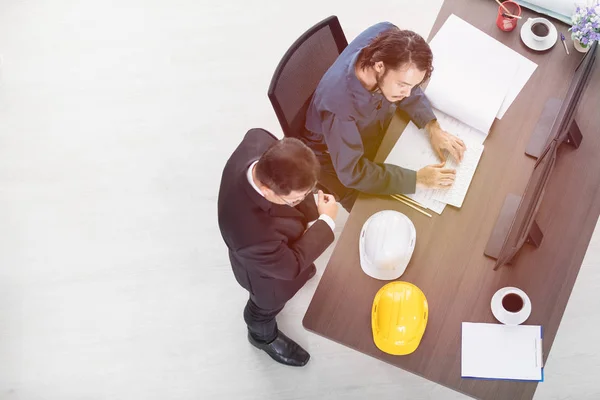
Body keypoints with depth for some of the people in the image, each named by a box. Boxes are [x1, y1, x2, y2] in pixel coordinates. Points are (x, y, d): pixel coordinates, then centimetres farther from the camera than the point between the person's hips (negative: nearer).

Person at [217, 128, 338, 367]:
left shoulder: (260, 143, -37)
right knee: (268, 305, 30)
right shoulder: (252, 233, -51)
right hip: (268, 272, -5)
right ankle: (263, 336, 64)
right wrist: (326, 222, -24)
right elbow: (289, 266, -31)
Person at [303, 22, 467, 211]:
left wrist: (433, 128, -23)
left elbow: (410, 91, -10)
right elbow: (351, 172, -36)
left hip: (374, 127, 6)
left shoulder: (388, 41, -30)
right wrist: (417, 178, -36)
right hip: (333, 157, -6)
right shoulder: (337, 104, -46)